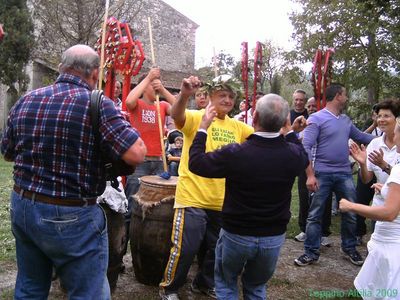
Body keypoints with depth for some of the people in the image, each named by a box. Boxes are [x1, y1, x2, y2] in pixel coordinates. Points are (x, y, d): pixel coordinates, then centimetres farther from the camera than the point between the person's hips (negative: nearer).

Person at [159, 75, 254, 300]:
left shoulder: (237, 126, 9)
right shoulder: (196, 118, -9)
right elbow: (176, 116, -28)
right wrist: (184, 95, -49)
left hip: (222, 201, 6)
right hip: (192, 198, -6)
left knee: (216, 248, 19)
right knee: (186, 248, -1)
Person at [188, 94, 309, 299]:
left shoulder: (235, 153, -25)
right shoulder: (293, 154, -15)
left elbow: (195, 163, -11)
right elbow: (304, 157, 11)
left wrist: (203, 128, -2)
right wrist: (289, 131, 19)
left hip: (236, 234, -3)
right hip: (274, 237, 3)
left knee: (226, 284, 24)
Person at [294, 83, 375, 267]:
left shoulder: (346, 120, 11)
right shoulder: (316, 118, -9)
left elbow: (360, 137, 24)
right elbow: (306, 147, -15)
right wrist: (310, 175, -21)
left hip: (345, 174, 6)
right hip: (322, 174, -6)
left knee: (350, 214, 13)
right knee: (315, 215, 3)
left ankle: (349, 249, 31)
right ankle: (311, 253, 14)